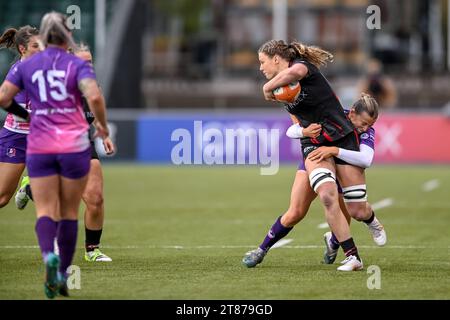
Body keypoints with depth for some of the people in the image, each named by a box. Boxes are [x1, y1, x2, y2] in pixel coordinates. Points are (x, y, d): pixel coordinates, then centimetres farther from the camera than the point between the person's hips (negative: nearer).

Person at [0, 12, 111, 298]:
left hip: (40, 148, 1)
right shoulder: (78, 65, -4)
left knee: (46, 210, 1)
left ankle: (49, 256, -29)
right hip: (75, 146, -1)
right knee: (70, 212, 11)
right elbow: (95, 97, -20)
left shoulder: (26, 66, 4)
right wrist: (102, 125, -4)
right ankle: (63, 274, 12)